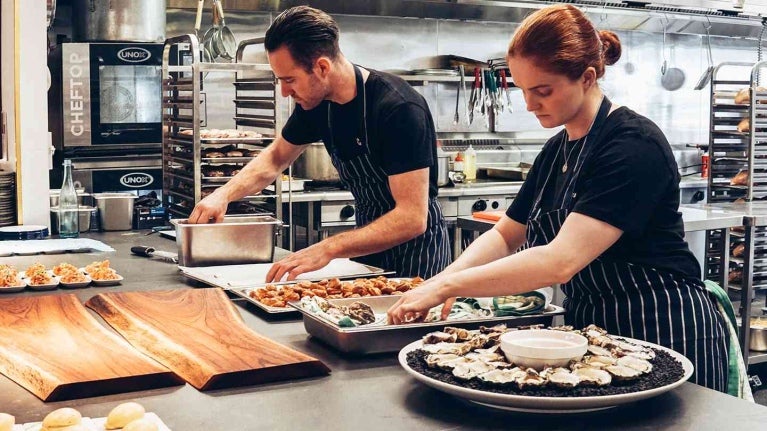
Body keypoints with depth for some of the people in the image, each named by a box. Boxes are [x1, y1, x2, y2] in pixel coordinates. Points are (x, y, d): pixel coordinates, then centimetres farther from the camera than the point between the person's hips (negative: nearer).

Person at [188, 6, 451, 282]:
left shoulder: (400, 109, -28)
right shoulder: (316, 103, -6)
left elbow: (412, 218, -31)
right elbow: (276, 157, 12)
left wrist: (329, 248, -38)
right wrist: (224, 194, -5)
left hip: (416, 246, -6)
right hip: (369, 241, 6)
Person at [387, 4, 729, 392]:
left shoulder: (634, 146, -21)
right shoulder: (556, 150, 6)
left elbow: (561, 261, -30)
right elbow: (504, 236, 11)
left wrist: (447, 286, -27)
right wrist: (443, 280, -9)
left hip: (666, 333, -8)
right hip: (591, 330, 8)